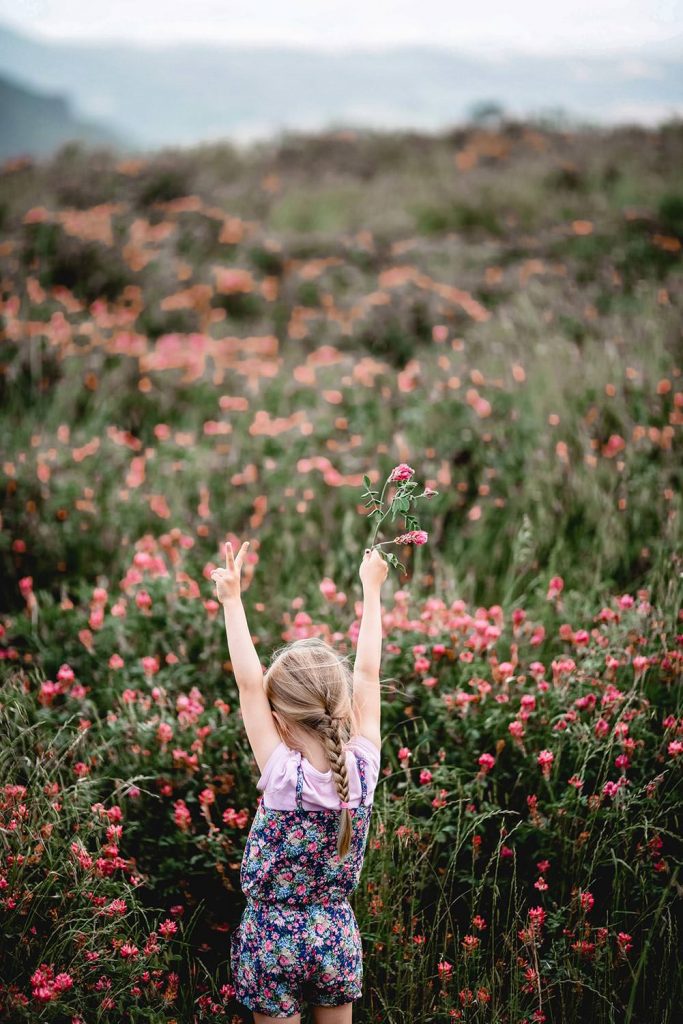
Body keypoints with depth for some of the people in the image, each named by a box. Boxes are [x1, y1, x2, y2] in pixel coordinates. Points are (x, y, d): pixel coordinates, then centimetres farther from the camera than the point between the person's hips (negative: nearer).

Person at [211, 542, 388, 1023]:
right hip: (336, 938, 3)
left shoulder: (283, 776, -24)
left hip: (274, 942, -3)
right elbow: (367, 675, -5)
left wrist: (232, 599, -13)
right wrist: (372, 588, 4)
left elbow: (248, 684, -20)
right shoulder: (362, 769, -15)